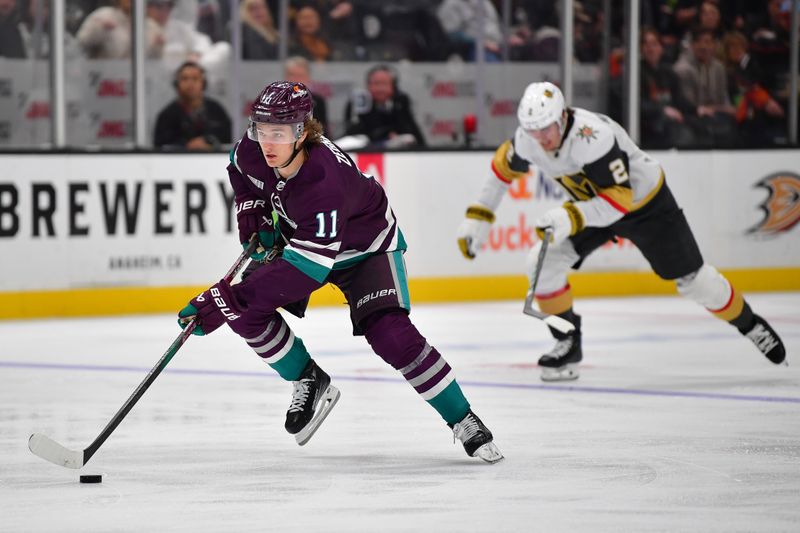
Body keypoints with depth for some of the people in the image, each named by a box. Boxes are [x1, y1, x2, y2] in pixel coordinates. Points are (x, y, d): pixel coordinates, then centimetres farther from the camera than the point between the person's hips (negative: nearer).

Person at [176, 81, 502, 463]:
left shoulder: (326, 184, -42)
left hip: (365, 246, -7)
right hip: (293, 238, 7)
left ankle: (463, 421, -8)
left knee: (391, 336, -24)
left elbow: (303, 269, -45)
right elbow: (242, 171, 7)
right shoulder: (253, 150, -23)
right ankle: (310, 383, 11)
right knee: (244, 312, -12)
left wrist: (226, 299, -49)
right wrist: (253, 215, -7)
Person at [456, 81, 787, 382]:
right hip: (592, 202, 6)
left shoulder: (594, 136, -40)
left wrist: (573, 218, -54)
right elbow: (504, 166, 2)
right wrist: (478, 216, 1)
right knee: (542, 262, -12)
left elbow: (620, 199, -41)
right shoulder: (528, 138, -19)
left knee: (692, 279, 0)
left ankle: (749, 324, 25)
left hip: (644, 201, -6)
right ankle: (568, 345, 2)